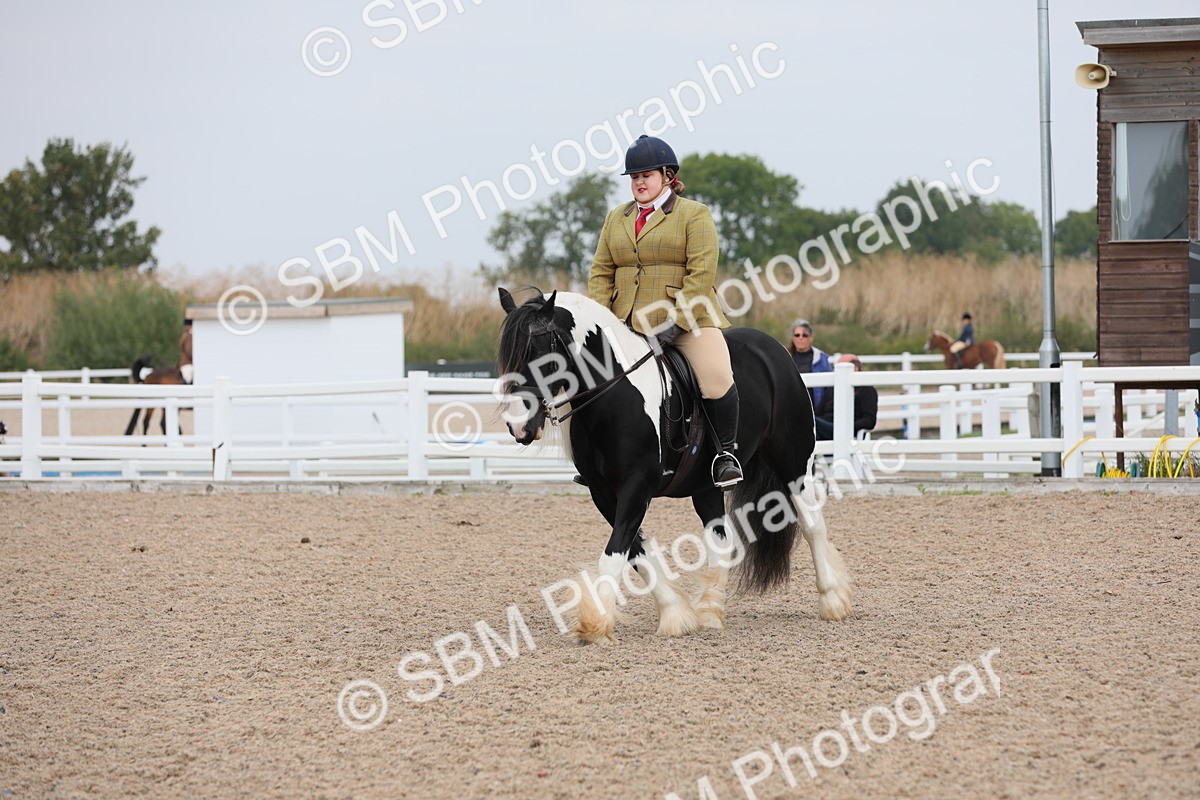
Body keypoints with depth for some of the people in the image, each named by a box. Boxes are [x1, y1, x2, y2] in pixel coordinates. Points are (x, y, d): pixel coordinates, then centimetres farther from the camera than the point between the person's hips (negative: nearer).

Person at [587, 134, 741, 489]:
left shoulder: (694, 214, 0)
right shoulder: (616, 218, 18)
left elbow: (701, 273, -9)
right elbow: (601, 272, 15)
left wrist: (676, 321, -18)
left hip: (687, 317, -5)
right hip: (627, 323, 5)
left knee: (717, 378, -26)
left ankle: (726, 451, -6)